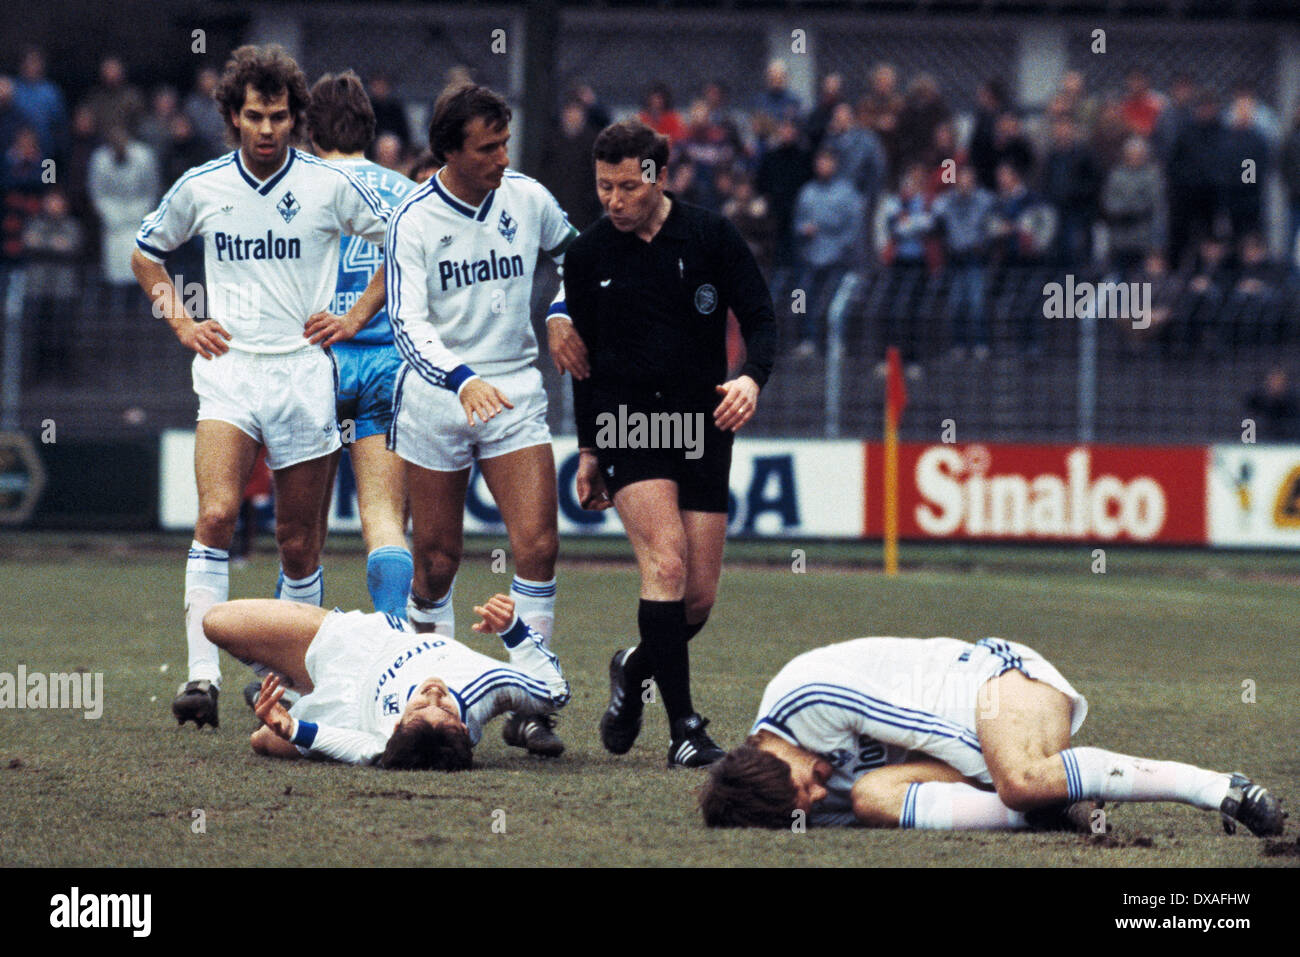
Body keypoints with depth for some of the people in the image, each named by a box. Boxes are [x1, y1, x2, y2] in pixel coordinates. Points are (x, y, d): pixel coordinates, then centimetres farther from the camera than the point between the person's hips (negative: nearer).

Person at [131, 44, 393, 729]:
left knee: (298, 540, 5)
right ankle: (203, 677, -24)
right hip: (228, 367, 0)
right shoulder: (200, 187, 4)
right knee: (215, 514, -20)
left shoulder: (329, 185, -1)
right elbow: (145, 254, 21)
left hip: (304, 371, 0)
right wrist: (181, 322, 10)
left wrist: (354, 318, 5)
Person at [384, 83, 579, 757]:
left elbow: (572, 253, 23)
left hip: (515, 394, 2)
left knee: (537, 545, -11)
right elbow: (408, 325, -19)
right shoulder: (414, 220, -11)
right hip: (435, 400, -2)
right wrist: (462, 378, -35)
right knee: (437, 562, 3)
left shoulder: (527, 198, 0)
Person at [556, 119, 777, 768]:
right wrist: (588, 451, 12)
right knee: (666, 565, -20)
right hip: (627, 421, -1)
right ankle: (683, 730, -18)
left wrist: (752, 378, -21)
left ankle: (638, 668, 34)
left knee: (698, 597, 1)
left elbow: (760, 319, 0)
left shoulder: (711, 238, -2)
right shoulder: (588, 256, 3)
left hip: (702, 423, 1)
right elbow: (583, 358, 12)